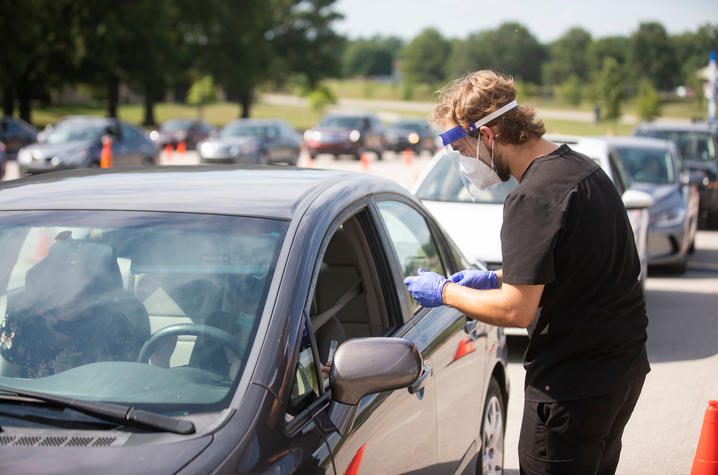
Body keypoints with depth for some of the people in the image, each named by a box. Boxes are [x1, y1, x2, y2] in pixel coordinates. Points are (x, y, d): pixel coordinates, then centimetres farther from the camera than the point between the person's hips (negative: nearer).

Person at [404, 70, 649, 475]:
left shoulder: (534, 198, -21)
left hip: (574, 382, -10)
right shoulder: (582, 167, 9)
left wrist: (445, 291, -7)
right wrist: (497, 279, 14)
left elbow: (516, 310, -22)